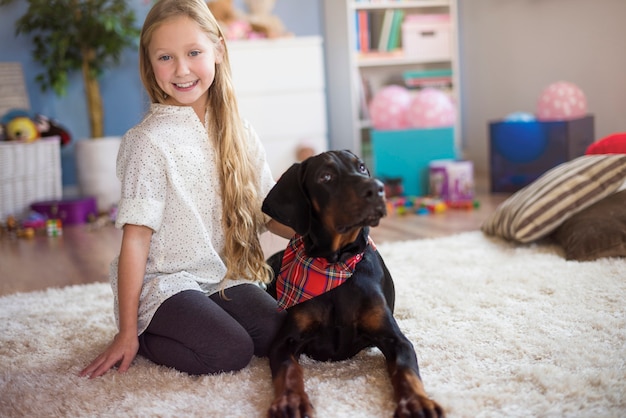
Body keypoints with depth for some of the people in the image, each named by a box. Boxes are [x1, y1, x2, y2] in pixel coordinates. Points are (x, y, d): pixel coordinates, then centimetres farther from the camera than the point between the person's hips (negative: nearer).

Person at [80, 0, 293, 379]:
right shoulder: (150, 141, -11)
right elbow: (136, 239, -13)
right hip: (164, 282, -5)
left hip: (225, 277, 5)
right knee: (231, 352, -25)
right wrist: (128, 332, -12)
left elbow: (268, 212, 9)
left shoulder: (239, 134, 5)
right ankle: (143, 335, 2)